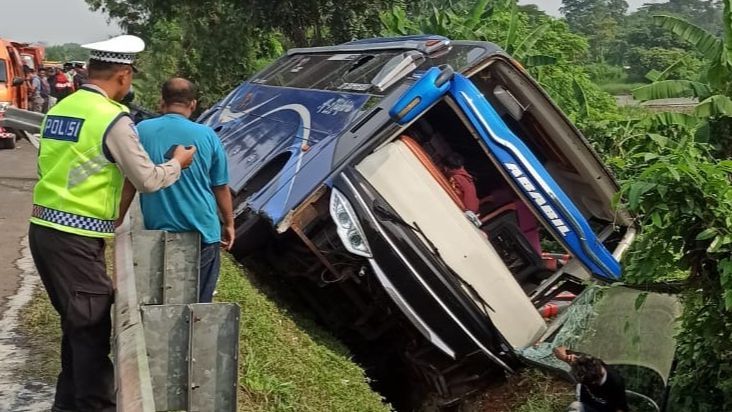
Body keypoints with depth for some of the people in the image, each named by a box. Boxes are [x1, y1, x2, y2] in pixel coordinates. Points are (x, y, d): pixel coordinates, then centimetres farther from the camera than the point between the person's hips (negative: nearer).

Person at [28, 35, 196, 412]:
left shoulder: (59, 109, 10)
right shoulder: (113, 119, -13)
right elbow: (147, 180, -6)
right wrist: (178, 163, 12)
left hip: (44, 228, 8)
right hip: (76, 238, -8)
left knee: (76, 321, 21)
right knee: (93, 326, 4)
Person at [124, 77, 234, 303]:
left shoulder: (142, 131, -5)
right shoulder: (206, 135, -6)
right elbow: (221, 187, 2)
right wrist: (229, 224, 15)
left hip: (157, 232, 1)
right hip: (202, 232, -1)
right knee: (199, 302, 11)